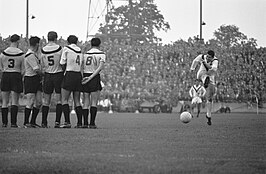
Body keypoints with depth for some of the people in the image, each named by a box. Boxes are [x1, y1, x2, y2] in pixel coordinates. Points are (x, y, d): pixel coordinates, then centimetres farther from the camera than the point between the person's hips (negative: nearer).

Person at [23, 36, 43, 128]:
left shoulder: (34, 54, 15)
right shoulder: (30, 55, -17)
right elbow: (37, 70, -18)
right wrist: (44, 74, -2)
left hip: (37, 79, 9)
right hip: (30, 79, -9)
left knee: (38, 102, 7)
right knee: (30, 102, -9)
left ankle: (33, 122, 15)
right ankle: (26, 123, -1)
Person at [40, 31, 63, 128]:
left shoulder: (43, 50, -1)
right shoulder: (59, 48, -9)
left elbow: (43, 65, 5)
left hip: (47, 75, 3)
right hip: (59, 74, -3)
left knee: (46, 101, 9)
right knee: (59, 100, 1)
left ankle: (44, 122, 8)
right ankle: (57, 122, -6)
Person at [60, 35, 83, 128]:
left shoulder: (66, 49, -3)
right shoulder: (80, 50, 11)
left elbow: (62, 64, -4)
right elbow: (82, 64, 6)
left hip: (69, 75, -5)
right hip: (79, 74, 5)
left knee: (64, 100, -2)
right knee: (77, 101, 9)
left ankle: (67, 122, -13)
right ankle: (79, 123, 5)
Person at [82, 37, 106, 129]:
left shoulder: (85, 54, 9)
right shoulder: (101, 54, 0)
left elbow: (82, 67, 4)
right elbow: (100, 68, -12)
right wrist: (90, 77, -13)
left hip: (85, 76, 3)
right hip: (95, 78, -3)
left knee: (86, 102, 8)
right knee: (94, 102, -1)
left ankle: (85, 123, 4)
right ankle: (92, 123, -7)